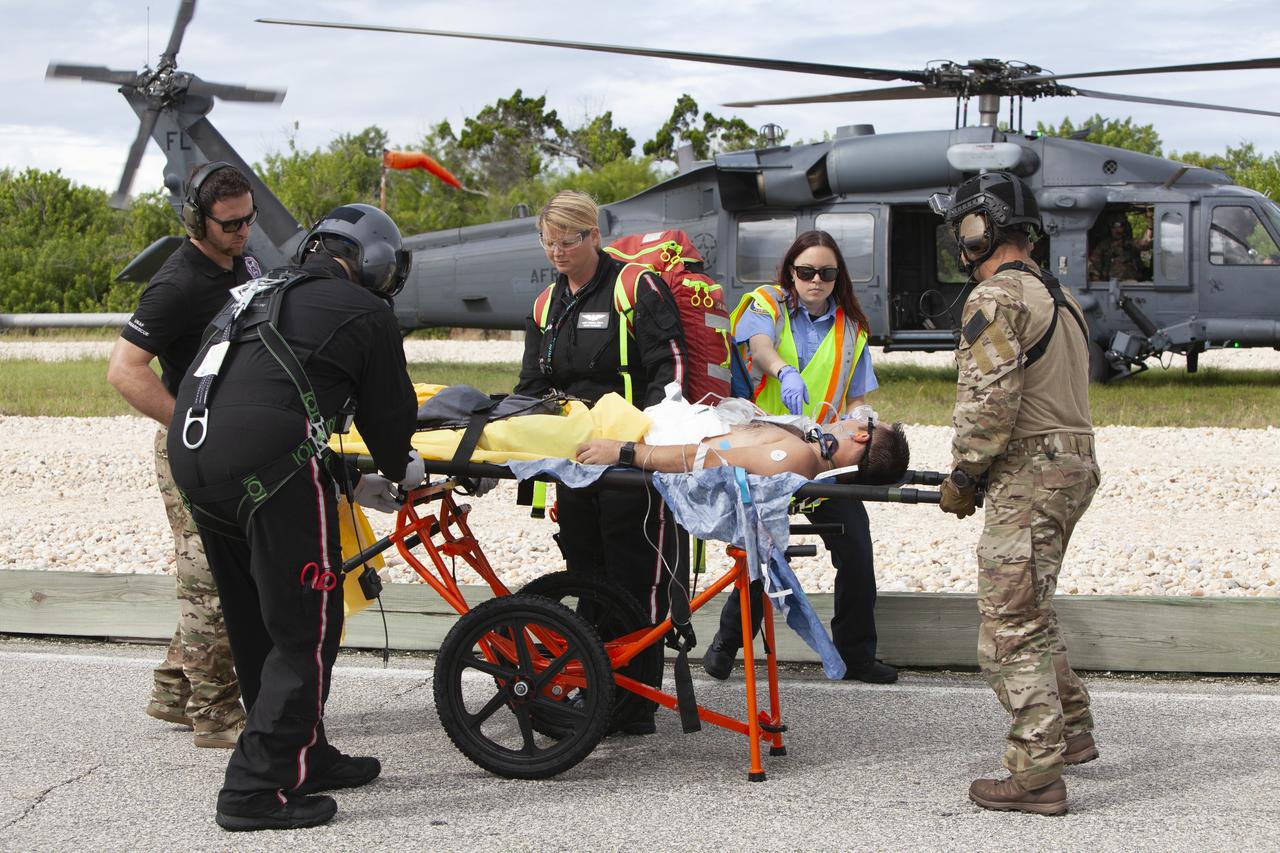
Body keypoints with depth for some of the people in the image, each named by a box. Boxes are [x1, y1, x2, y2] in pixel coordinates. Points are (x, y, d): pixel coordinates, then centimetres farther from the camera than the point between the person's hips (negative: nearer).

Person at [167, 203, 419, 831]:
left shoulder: (258, 295, 30)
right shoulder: (365, 313, 8)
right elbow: (388, 409, 12)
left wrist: (349, 480, 38)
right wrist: (402, 468, 35)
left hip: (191, 455, 8)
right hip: (271, 462, -8)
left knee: (256, 627, 19)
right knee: (305, 632, 0)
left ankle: (307, 757, 31)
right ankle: (259, 790, -2)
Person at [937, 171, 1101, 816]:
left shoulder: (996, 297, -13)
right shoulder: (1059, 296, 18)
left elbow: (990, 401, -22)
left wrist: (962, 476, -11)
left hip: (1029, 474, -10)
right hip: (1073, 463, 10)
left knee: (1010, 624, -7)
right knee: (1030, 612, 23)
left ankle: (1036, 774, -6)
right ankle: (1070, 730, 32)